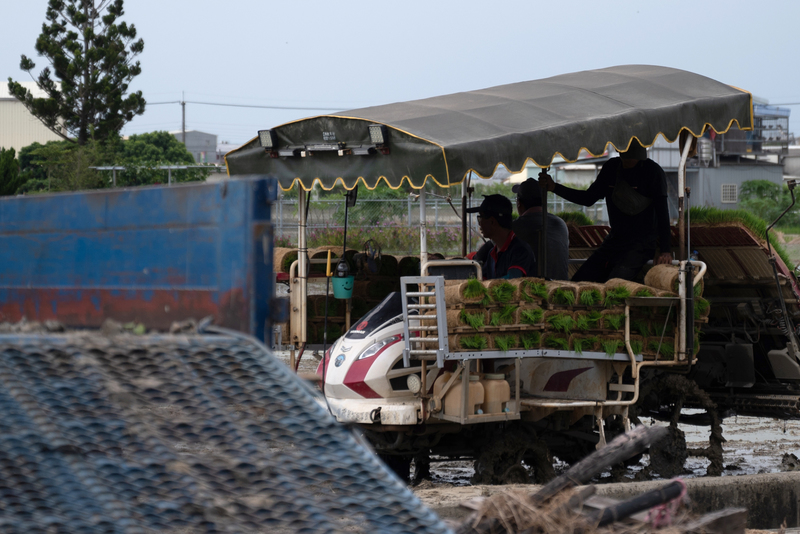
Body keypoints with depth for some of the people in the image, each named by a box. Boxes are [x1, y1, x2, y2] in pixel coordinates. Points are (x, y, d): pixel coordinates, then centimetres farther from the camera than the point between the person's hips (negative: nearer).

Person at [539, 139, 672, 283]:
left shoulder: (653, 171, -9)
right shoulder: (611, 167, 8)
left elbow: (662, 211, -13)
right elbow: (589, 198, 16)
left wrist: (664, 250, -21)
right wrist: (555, 187, 5)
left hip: (641, 244, -7)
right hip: (614, 240, 7)